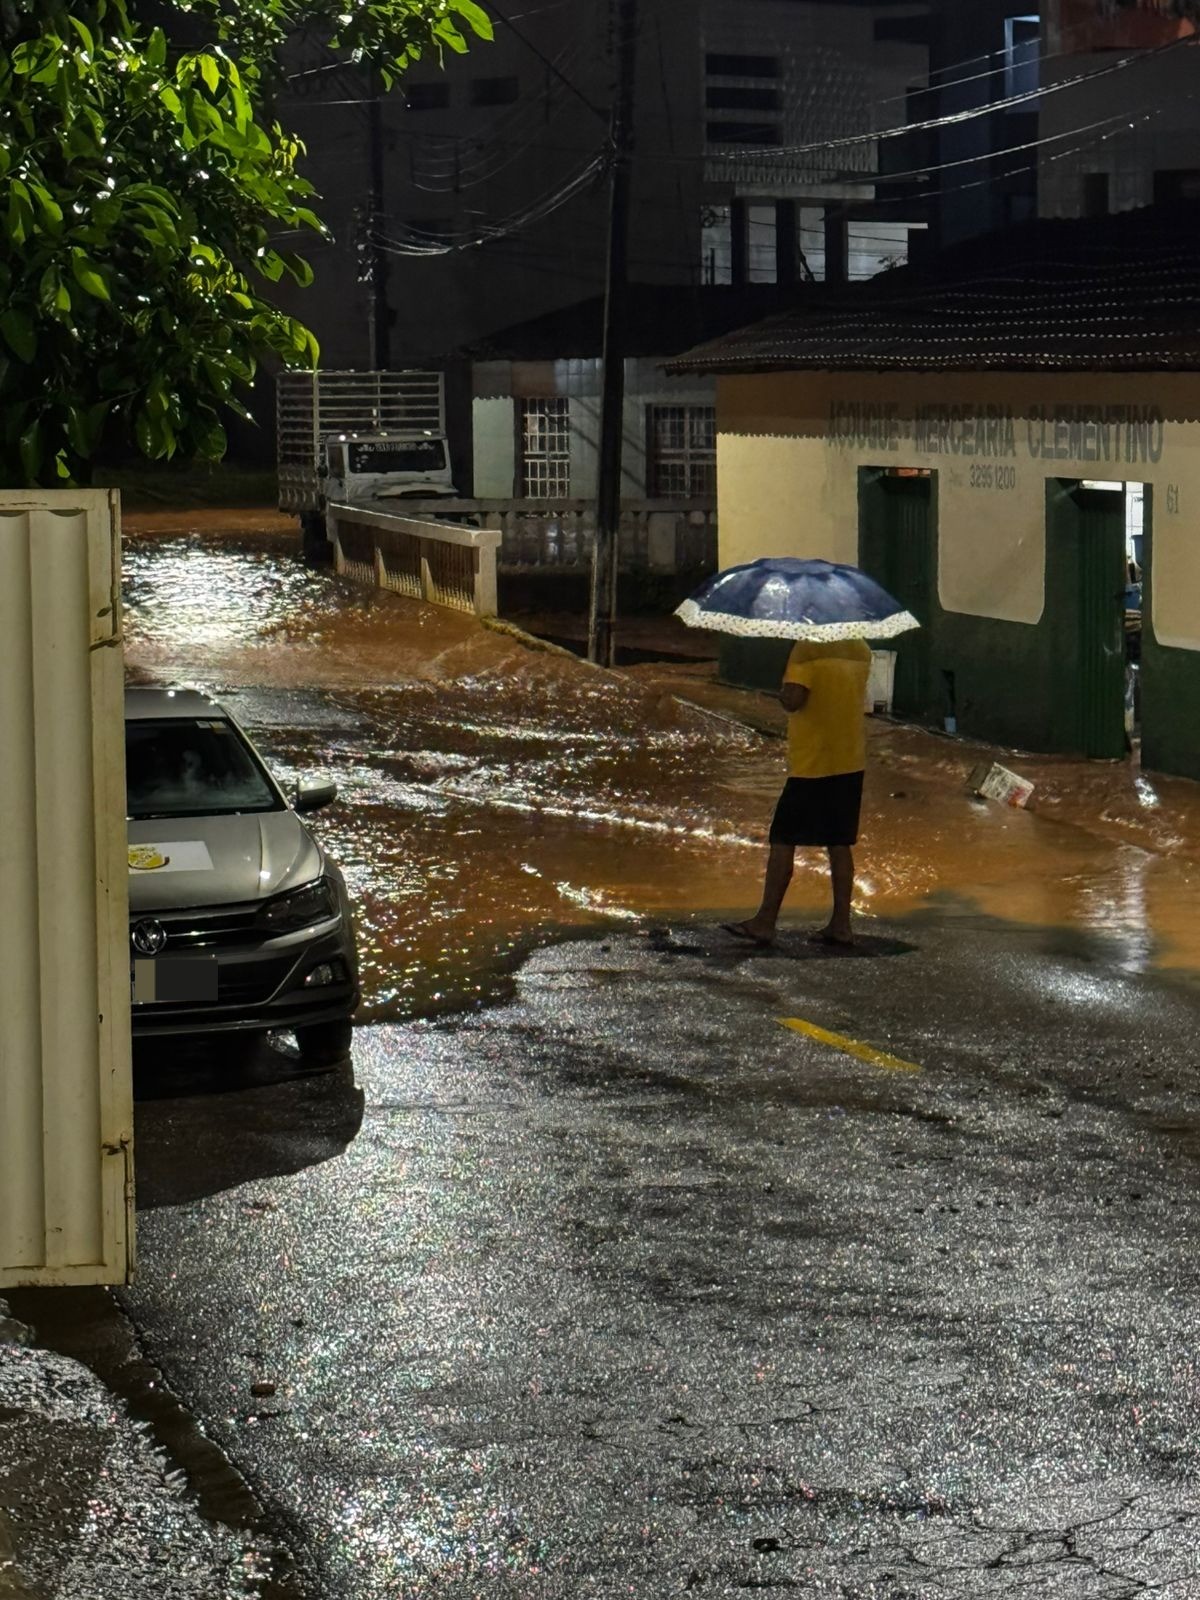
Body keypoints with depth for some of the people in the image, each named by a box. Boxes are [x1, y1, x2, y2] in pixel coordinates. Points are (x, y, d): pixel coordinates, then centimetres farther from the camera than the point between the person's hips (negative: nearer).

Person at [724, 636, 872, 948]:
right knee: (840, 844, 9)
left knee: (783, 841, -1)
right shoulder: (860, 651, 7)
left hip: (811, 764, -6)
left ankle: (765, 921, -2)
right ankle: (841, 924, 7)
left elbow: (792, 700, -24)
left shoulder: (806, 651, -14)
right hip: (851, 762, 6)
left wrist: (782, 692, -4)